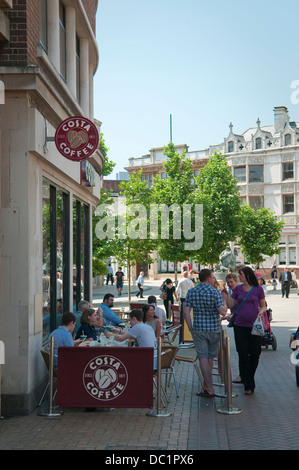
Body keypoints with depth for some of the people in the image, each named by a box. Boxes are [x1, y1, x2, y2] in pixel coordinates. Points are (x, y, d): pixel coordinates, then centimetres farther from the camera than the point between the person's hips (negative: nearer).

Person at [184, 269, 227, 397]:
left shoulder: (191, 292, 1)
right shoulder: (215, 292, -9)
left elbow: (186, 311, -3)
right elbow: (222, 312, -14)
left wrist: (191, 328, 5)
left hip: (198, 329, 1)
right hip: (214, 329, -1)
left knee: (203, 358, 1)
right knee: (210, 358, 13)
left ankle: (209, 389, -2)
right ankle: (206, 385, 22)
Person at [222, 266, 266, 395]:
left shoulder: (258, 289, 0)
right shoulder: (238, 289, 7)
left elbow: (263, 306, 8)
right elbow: (231, 305, 9)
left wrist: (262, 311, -13)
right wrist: (225, 297, -7)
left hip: (254, 325, -2)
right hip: (240, 325, 2)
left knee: (255, 354, 3)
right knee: (243, 355, -1)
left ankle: (247, 378, 28)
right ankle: (248, 385, 5)